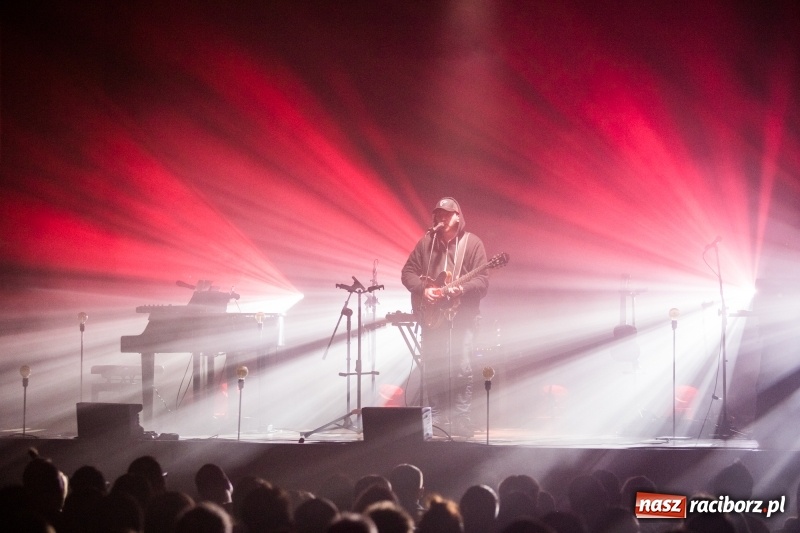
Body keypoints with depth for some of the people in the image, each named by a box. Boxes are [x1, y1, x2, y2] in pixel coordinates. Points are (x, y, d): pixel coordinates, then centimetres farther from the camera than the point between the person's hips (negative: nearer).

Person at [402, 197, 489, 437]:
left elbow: (482, 281, -6)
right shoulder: (426, 242, 9)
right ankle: (436, 416, 13)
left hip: (462, 314, -3)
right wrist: (423, 289, -8)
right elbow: (408, 272, 9)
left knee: (462, 367, -12)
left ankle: (460, 418, -7)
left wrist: (462, 288, -23)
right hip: (432, 315, 3)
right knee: (431, 368, 3)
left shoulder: (472, 243, 0)